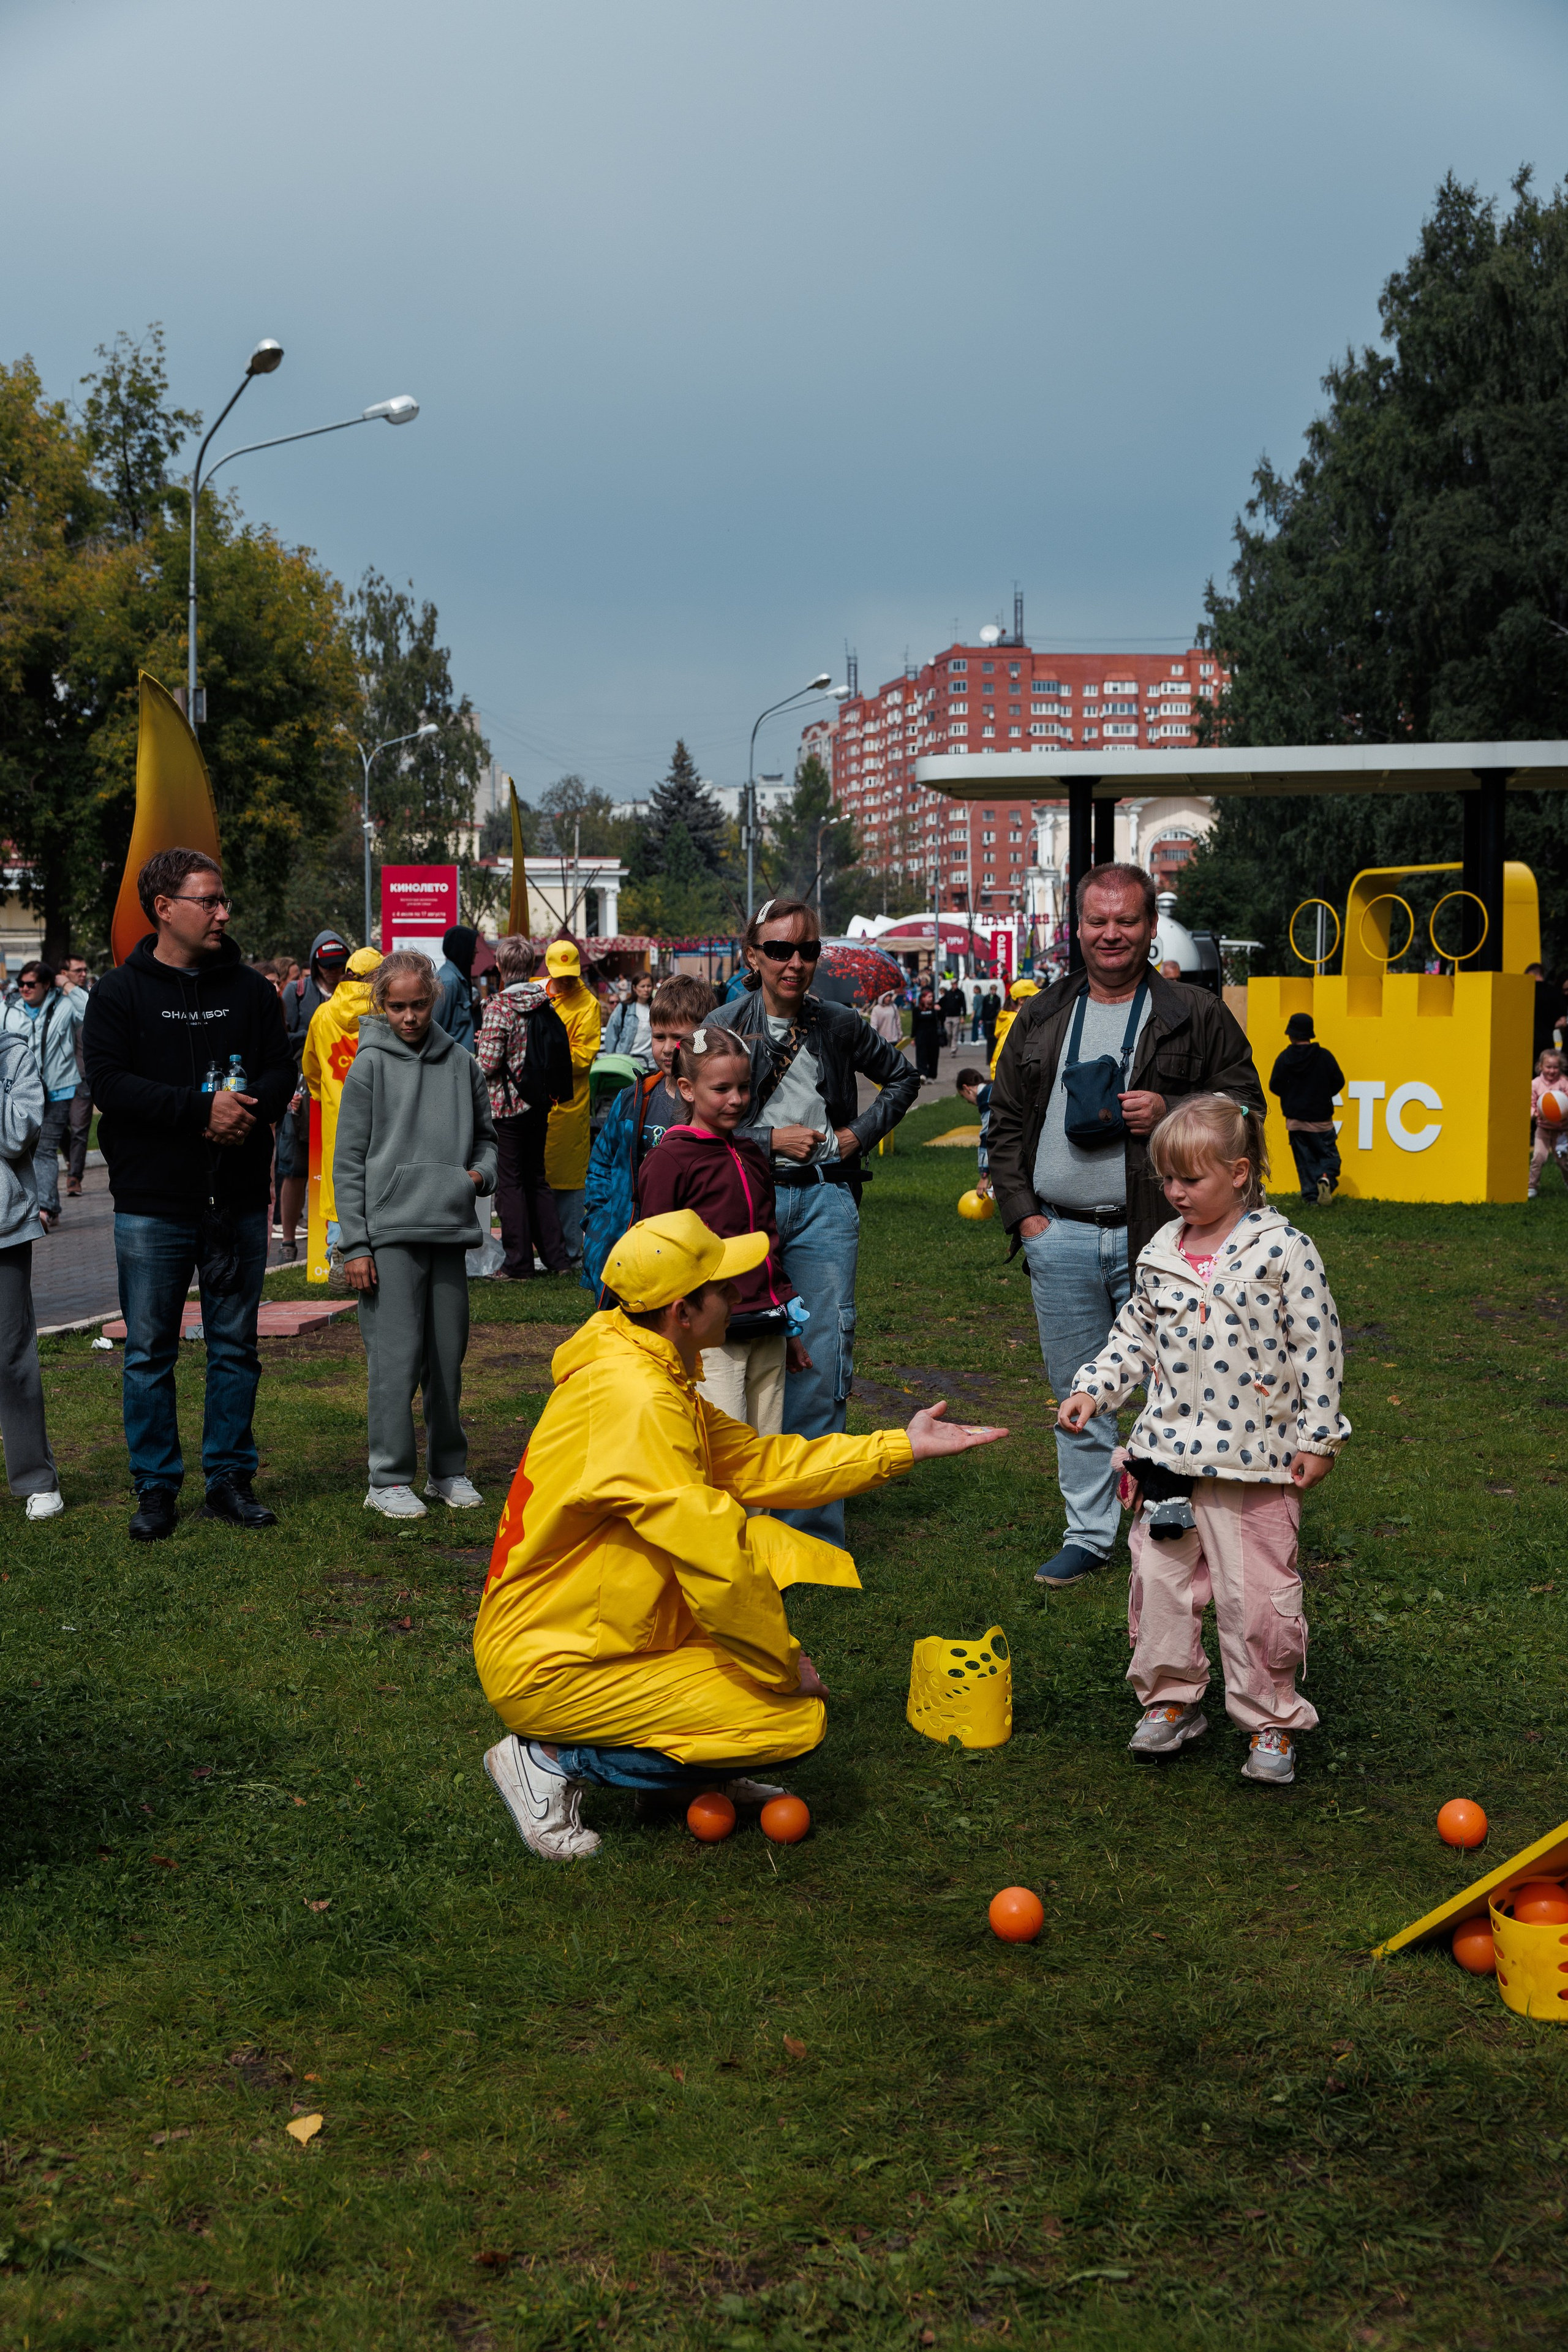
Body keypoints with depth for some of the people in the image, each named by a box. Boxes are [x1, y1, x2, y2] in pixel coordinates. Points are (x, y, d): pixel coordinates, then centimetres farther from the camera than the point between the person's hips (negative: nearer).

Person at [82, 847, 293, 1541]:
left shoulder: (249, 988, 8)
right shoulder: (119, 993, -2)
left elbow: (282, 1069, 6)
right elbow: (108, 1081, -11)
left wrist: (249, 1106, -16)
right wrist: (202, 1108, -20)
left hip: (238, 1201, 3)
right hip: (152, 1203, -3)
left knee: (235, 1347, 9)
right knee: (150, 1352, 3)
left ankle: (229, 1477, 20)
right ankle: (156, 1487, 14)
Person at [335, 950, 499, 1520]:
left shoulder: (461, 1063, 9)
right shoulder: (370, 1066, -1)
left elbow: (484, 1136, 23)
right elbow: (348, 1163, -2)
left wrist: (481, 1172, 1)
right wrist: (355, 1245, -6)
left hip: (450, 1232, 4)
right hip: (390, 1234, -4)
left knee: (448, 1356, 10)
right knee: (395, 1360, -5)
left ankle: (449, 1470, 22)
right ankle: (389, 1479, 5)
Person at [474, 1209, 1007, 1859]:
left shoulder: (655, 1377, 7)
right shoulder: (638, 1399, -25)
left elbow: (759, 1464, 13)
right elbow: (711, 1558, -25)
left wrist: (901, 1446, 11)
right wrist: (785, 1663, -12)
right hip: (549, 1671, -10)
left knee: (767, 1544, 11)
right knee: (798, 1720, -10)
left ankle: (703, 1774, 15)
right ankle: (555, 1761, -4)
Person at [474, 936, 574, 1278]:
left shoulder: (499, 1008, -17)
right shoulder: (545, 1004, 2)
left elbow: (488, 1065, -18)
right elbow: (559, 1053, 9)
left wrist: (480, 1044, 1)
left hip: (507, 1107, -6)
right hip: (539, 1105, 6)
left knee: (510, 1182, 2)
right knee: (536, 1179, 16)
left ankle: (518, 1263, 6)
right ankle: (556, 1257, 16)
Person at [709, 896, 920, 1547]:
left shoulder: (838, 1026, 6)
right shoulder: (727, 1025, -1)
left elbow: (902, 1077, 21)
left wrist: (863, 1132, 7)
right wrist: (770, 1139, -10)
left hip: (824, 1199, 2)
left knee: (825, 1356, -3)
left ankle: (814, 1523, 6)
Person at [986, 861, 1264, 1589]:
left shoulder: (1197, 1016, 3)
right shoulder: (1041, 1017, 12)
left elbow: (1244, 1106, 2)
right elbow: (1005, 1122, 14)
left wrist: (1171, 1113, -14)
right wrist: (1022, 1211, 3)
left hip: (1156, 1236, -3)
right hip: (1059, 1238, 3)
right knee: (1077, 1394, 11)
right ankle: (1089, 1534, 23)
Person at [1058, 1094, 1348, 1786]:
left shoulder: (1282, 1249, -9)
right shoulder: (1160, 1252, 6)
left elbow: (1317, 1346, -7)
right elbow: (1134, 1335, 16)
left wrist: (1316, 1438, -7)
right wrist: (1093, 1389, 3)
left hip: (1256, 1458, -5)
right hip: (1167, 1451, 5)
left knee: (1256, 1595, 1)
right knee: (1160, 1579, 10)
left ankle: (1271, 1721, 17)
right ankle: (1171, 1700, 28)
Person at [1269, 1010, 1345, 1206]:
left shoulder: (1284, 1058, -5)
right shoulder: (1324, 1056, -6)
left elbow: (1274, 1086, 0)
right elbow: (1339, 1081, -1)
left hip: (1295, 1119, 1)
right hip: (1321, 1119, -1)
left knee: (1305, 1159, 9)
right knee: (1329, 1154, 8)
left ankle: (1311, 1195, 1)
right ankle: (1326, 1178, -21)